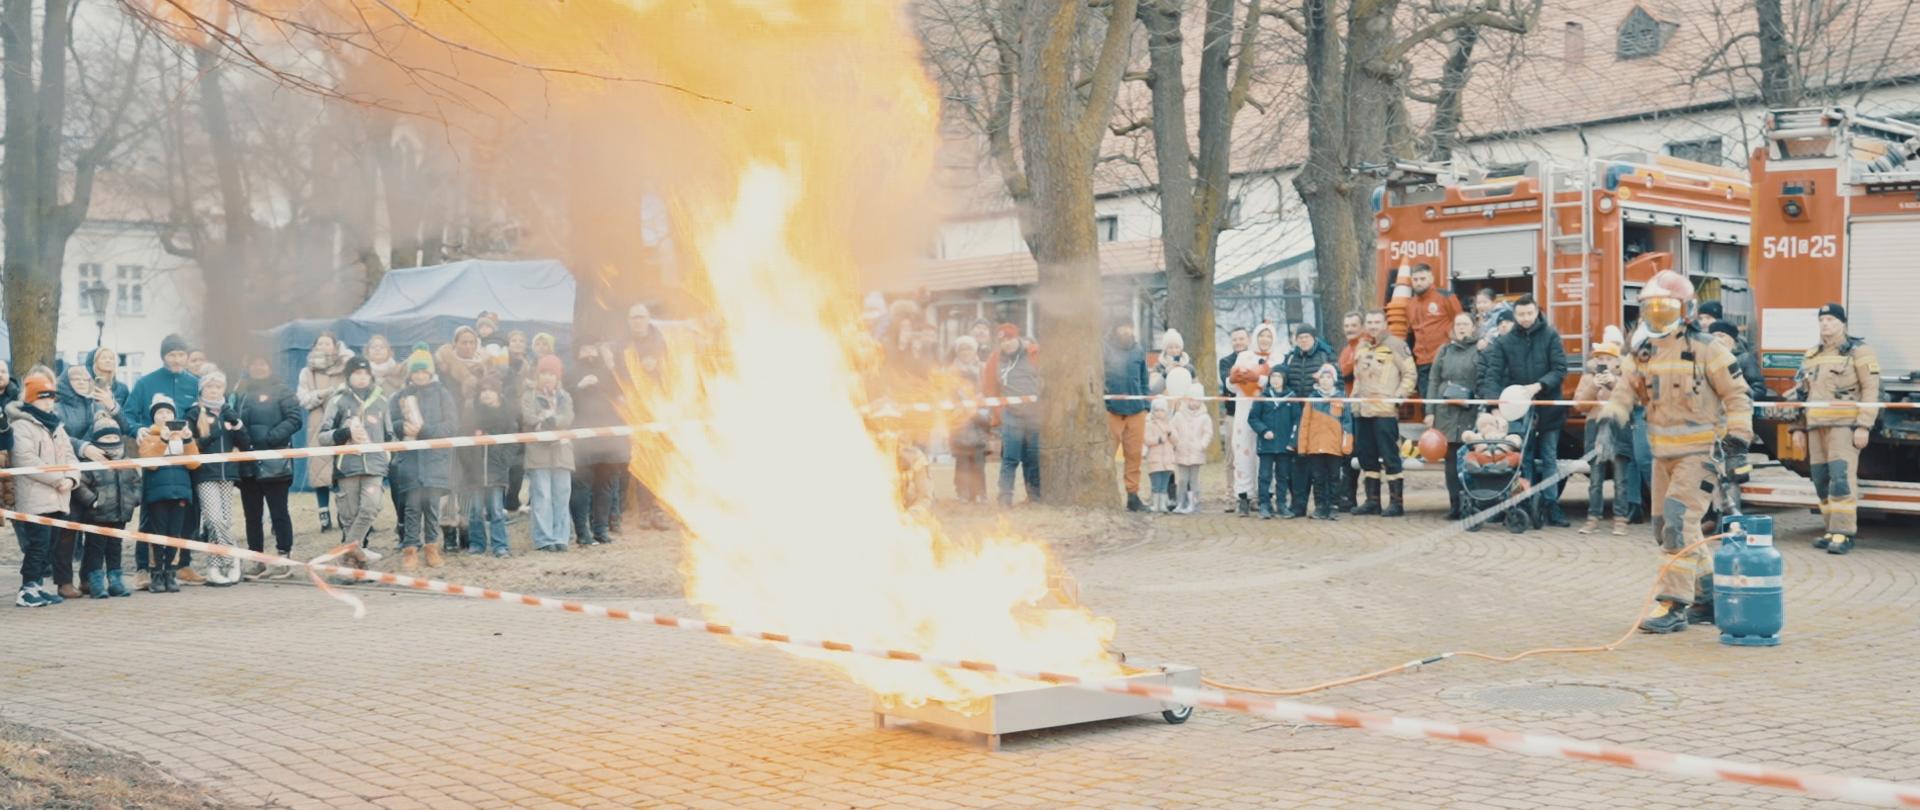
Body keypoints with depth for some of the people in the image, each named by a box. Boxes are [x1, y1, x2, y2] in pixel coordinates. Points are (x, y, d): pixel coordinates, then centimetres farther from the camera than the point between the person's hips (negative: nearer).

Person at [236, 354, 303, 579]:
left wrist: (270, 437, -17)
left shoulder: (282, 392, 0)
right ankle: (256, 560, 15)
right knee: (251, 514, 8)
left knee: (278, 512, -1)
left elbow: (294, 419, -10)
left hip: (274, 463, -5)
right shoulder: (242, 395, 15)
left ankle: (285, 559, 4)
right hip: (248, 465, 5)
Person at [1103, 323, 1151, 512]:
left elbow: (1144, 381, 15)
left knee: (1134, 454, 6)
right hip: (1111, 409, -4)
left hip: (1136, 410, 4)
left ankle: (1133, 494, 13)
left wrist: (1146, 406, 10)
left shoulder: (1138, 351, 10)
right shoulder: (1105, 349, -3)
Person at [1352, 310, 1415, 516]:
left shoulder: (1395, 345, -3)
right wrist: (1354, 398, 18)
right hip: (1362, 410, 7)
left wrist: (1400, 395, -13)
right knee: (1367, 457, 10)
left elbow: (1410, 374, -4)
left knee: (1389, 456, -7)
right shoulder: (1361, 347, 17)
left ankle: (1396, 502, -2)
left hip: (1385, 410, -7)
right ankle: (1372, 501, 17)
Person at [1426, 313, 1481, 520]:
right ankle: (1455, 505, 7)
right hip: (1446, 412, 3)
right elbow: (1433, 381, 13)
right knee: (1451, 460, 3)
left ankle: (1470, 504, -3)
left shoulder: (1480, 350, 5)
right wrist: (1430, 411, 7)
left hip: (1470, 414, -3)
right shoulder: (1445, 351, 15)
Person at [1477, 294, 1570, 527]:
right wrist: (1494, 397, -26)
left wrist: (1538, 386, -23)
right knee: (1525, 459, 7)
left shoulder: (1550, 336, -3)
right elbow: (1492, 373, -7)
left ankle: (1550, 506, 9)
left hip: (1548, 408, -1)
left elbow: (1560, 369, -8)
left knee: (1549, 460, 5)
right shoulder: (1505, 342, 0)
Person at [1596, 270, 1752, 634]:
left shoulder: (1704, 350, -9)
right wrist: (1609, 422, -17)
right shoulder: (1642, 353, 9)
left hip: (1701, 451, -7)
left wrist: (1737, 445, -12)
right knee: (1666, 527, 11)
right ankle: (1708, 597, 27)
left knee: (1679, 519, -19)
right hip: (1663, 452, 7)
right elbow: (1624, 391, 2)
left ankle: (1673, 606, -19)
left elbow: (1737, 395, -6)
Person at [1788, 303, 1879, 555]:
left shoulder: (1858, 351, 0)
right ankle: (1833, 529, 12)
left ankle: (1843, 533, -14)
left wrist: (1864, 426, -14)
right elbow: (1800, 393, 21)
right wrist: (1797, 428, 15)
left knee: (1841, 478, -14)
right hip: (1816, 427, 6)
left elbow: (1871, 390, -6)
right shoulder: (1811, 356, 19)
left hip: (1844, 425, -6)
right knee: (1821, 482, 5)